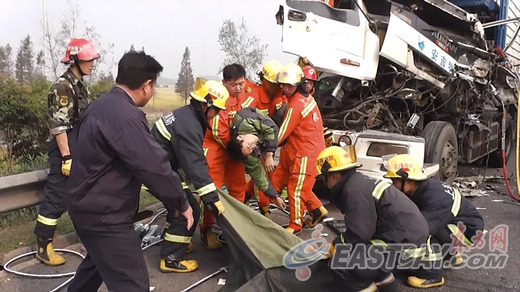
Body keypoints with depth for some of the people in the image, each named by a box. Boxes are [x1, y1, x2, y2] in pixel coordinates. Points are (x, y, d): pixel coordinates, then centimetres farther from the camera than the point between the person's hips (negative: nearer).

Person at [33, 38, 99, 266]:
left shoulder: (80, 85, 12)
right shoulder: (63, 87, -15)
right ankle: (43, 247, 10)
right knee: (57, 198, -2)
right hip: (65, 150, -9)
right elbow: (59, 126, -20)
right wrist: (66, 157, -22)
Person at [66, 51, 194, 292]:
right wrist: (181, 203, -12)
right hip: (105, 215, -10)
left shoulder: (101, 104, 7)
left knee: (98, 261, 32)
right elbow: (154, 166, -25)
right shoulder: (126, 117, -26)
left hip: (89, 206, 10)